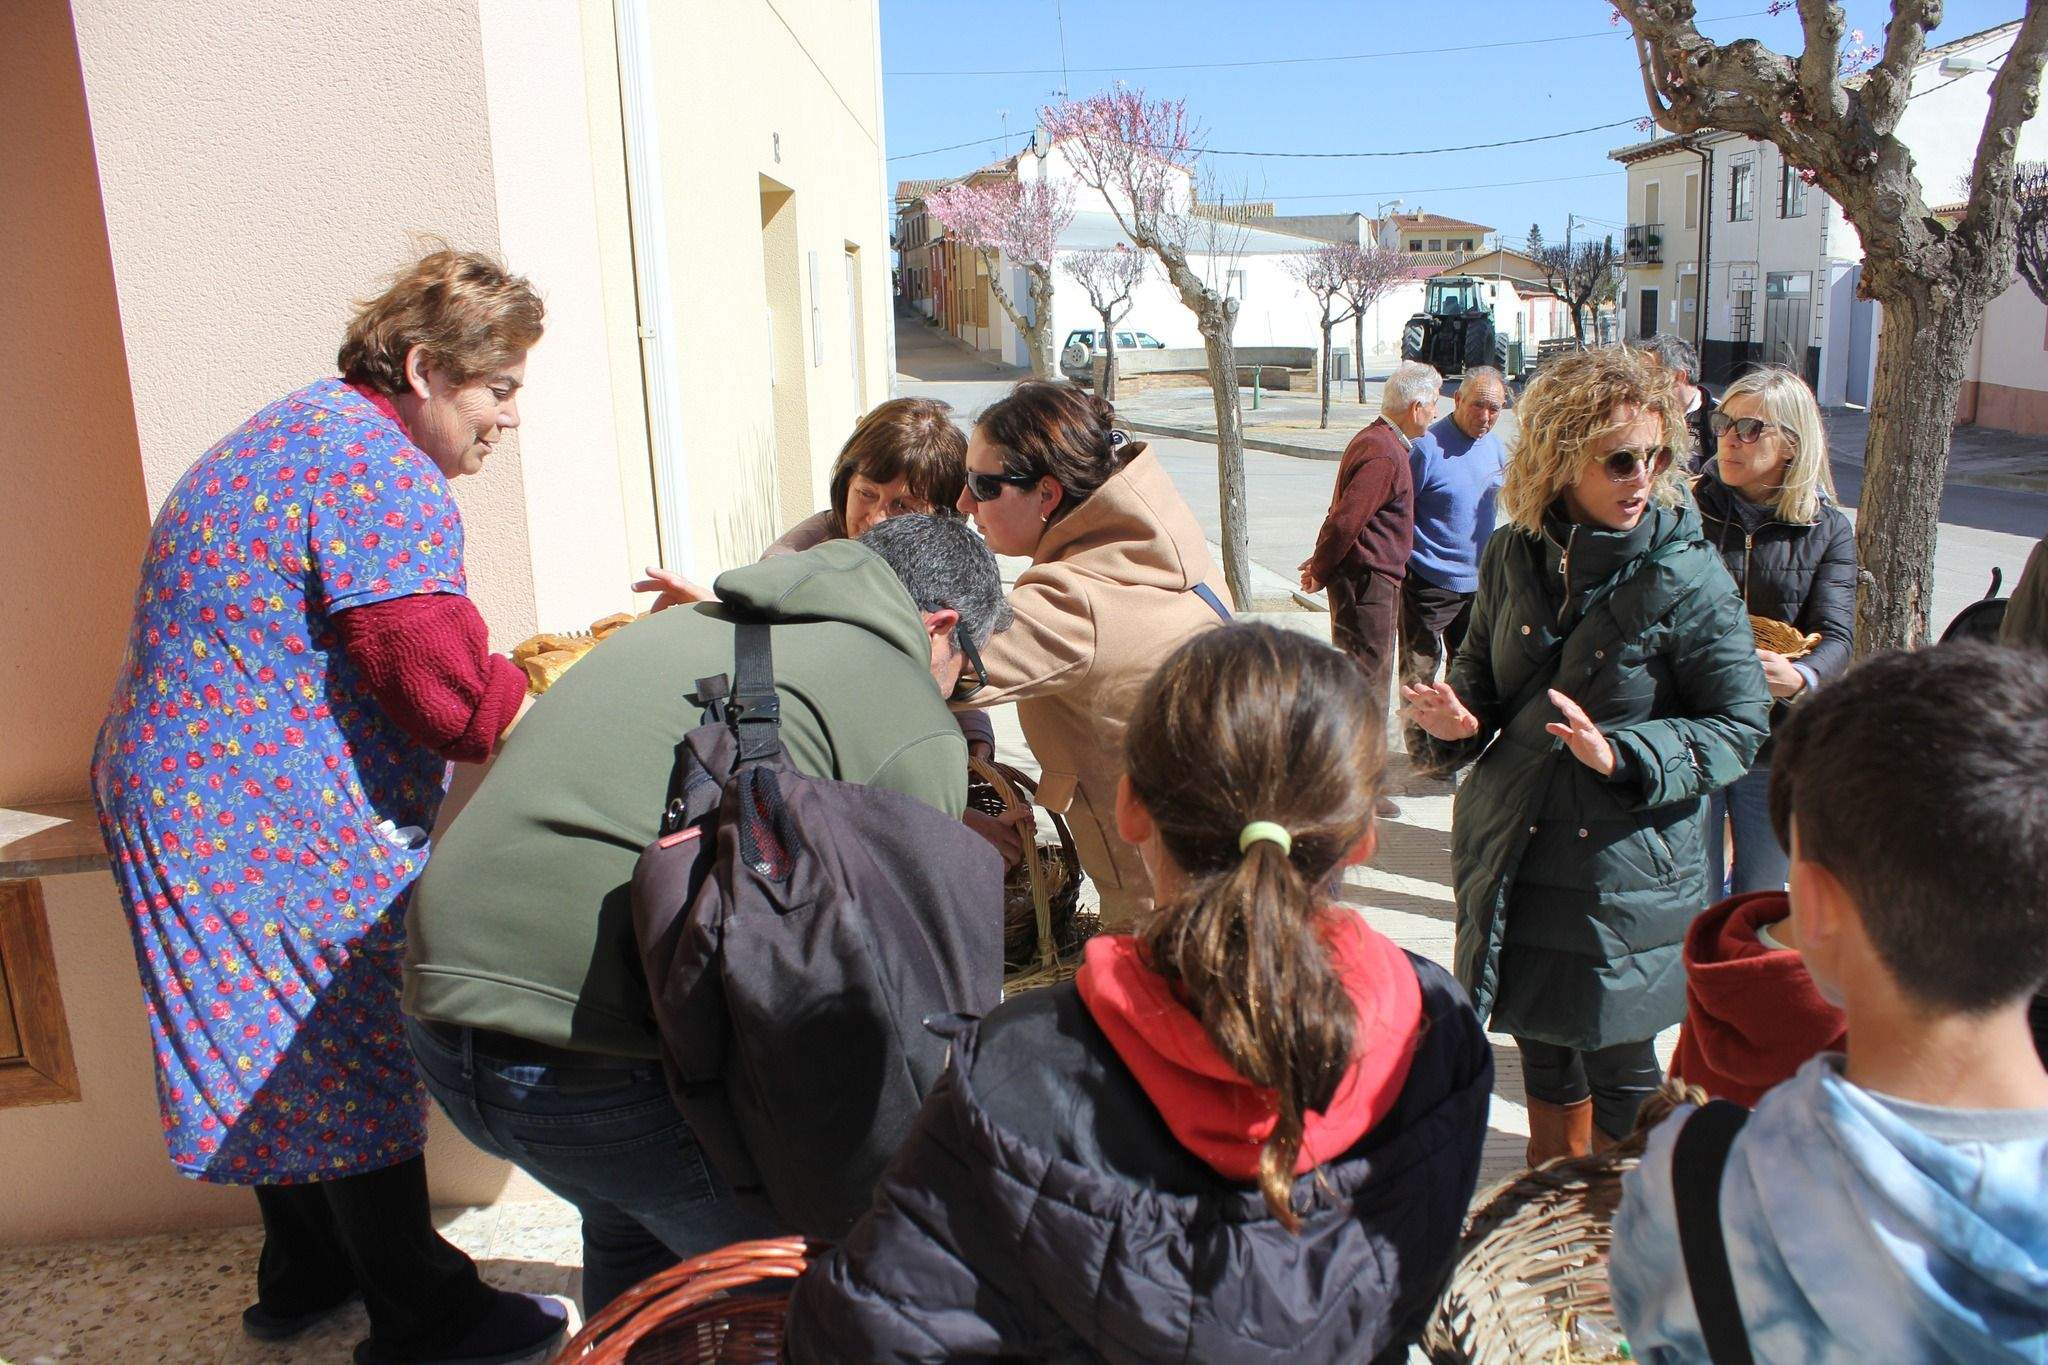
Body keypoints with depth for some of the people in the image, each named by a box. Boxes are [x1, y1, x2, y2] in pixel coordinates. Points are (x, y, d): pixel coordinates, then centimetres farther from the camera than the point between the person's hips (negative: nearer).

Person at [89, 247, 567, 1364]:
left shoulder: (307, 429, 15)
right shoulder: (384, 470, -20)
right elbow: (451, 695, -26)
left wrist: (524, 667, 7)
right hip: (270, 823, -11)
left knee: (290, 1054, 21)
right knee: (357, 1058, 1)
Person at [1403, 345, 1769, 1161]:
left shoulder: (1687, 578, -14)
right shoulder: (1513, 556, -1)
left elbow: (1742, 726, -11)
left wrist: (1622, 756, -25)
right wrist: (1458, 718, -10)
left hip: (1626, 874, -4)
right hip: (1514, 858, 5)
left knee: (1617, 1073, 9)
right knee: (1543, 1050, 22)